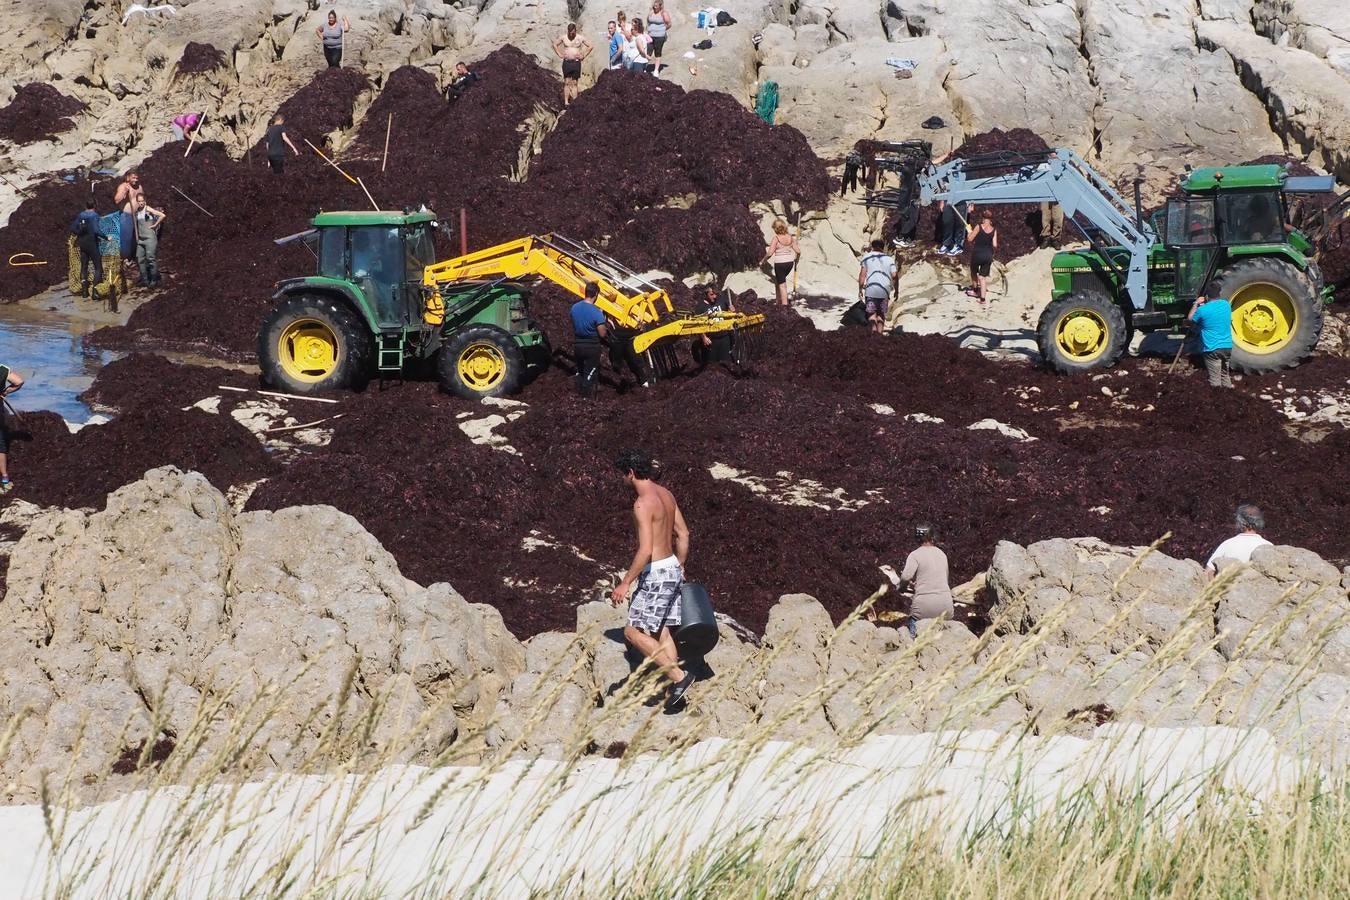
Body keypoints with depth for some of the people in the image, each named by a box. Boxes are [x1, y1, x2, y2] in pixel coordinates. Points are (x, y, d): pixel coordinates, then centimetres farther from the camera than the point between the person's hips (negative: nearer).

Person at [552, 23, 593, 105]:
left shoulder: (580, 38, -1)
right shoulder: (563, 38, 3)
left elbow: (591, 46, 5)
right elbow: (554, 44, 16)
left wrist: (583, 56, 1)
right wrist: (559, 54, 7)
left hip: (576, 62, -1)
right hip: (566, 62, 1)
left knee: (574, 83, 0)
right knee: (567, 82, -2)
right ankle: (566, 102, -3)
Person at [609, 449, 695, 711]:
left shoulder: (643, 504, -21)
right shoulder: (666, 495, 7)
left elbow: (646, 550, -26)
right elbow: (683, 534, 15)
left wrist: (625, 583, -21)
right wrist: (680, 568, 26)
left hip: (656, 572, -9)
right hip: (672, 568, 9)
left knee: (634, 632, -3)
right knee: (661, 631, 14)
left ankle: (678, 676, -8)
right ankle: (675, 691, 14)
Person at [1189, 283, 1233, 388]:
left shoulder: (1203, 310, -13)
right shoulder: (1226, 305, 3)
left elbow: (1190, 318, 7)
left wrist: (1196, 304, 17)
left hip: (1212, 349, -6)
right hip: (1227, 347, 6)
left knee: (1215, 380, -3)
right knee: (1225, 375, 20)